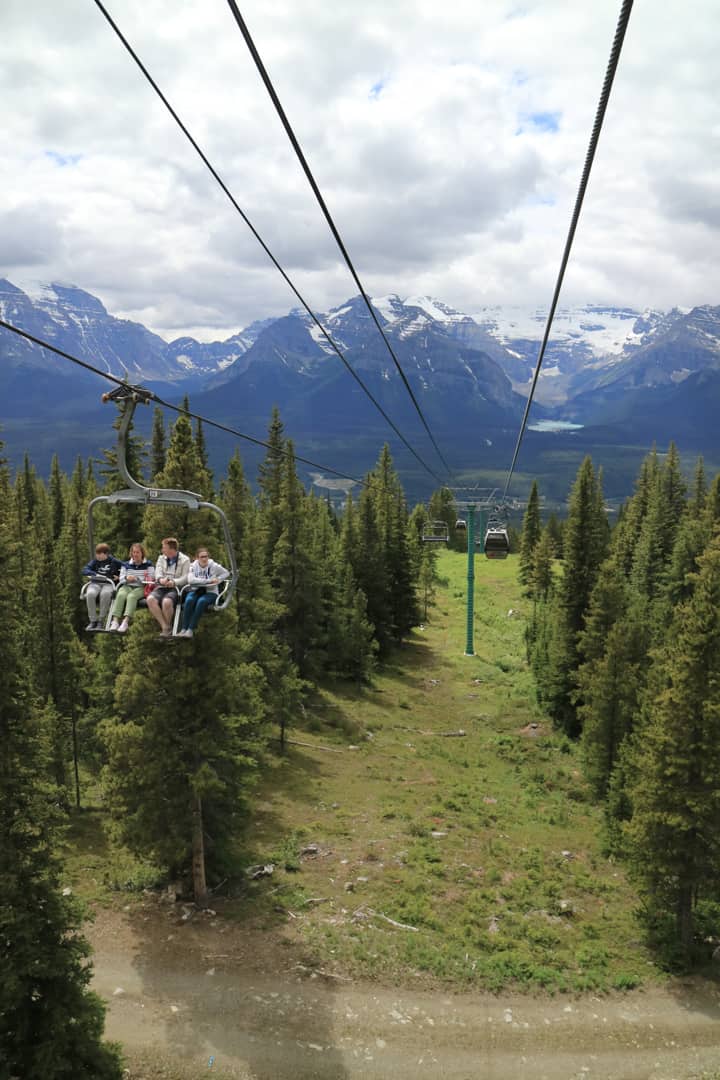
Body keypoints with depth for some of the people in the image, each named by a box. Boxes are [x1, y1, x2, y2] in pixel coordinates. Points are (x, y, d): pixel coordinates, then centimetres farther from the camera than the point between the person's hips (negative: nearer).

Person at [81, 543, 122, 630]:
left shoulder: (114, 562, 10)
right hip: (95, 583, 2)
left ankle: (101, 621, -30)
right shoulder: (95, 561, 15)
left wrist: (120, 577, -3)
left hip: (108, 584, -2)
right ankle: (93, 620, -25)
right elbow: (84, 570, 4)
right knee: (90, 594, -35)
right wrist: (95, 574, -12)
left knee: (105, 594, -40)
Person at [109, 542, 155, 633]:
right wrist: (126, 578, -10)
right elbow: (121, 579, 14)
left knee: (131, 596, -35)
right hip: (127, 586, 3)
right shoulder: (126, 565, 19)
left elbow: (151, 579, 1)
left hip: (141, 588, -3)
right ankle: (115, 620, -40)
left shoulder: (148, 564, 9)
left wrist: (136, 579, -14)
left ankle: (126, 621, -46)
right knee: (120, 595, -31)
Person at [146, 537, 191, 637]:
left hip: (175, 588, -4)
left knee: (166, 601, -37)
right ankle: (165, 626, -24)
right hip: (161, 587, 4)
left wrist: (173, 582, -23)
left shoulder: (184, 560, 6)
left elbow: (185, 578, -4)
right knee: (150, 599, -29)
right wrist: (161, 579, -19)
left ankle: (168, 626, -12)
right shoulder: (161, 558, 21)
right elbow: (157, 572, 5)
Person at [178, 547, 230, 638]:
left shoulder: (214, 566, -1)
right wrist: (208, 580, -22)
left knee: (201, 601, -34)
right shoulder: (193, 566, 0)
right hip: (196, 590, 2)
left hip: (210, 592, -1)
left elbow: (226, 573, 12)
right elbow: (190, 580, -18)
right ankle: (184, 629, -30)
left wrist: (218, 579, -8)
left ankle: (191, 630, -33)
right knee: (189, 600, -32)